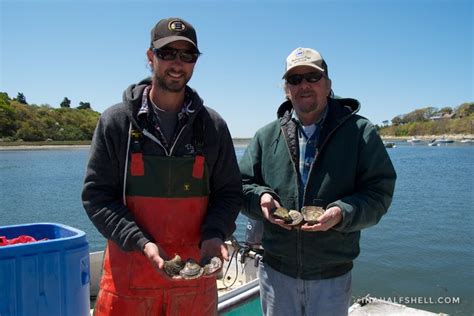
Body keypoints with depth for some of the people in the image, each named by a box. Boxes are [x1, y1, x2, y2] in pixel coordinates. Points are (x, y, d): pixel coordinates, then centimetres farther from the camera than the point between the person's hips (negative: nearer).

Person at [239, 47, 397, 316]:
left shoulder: (360, 132, -5)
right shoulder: (266, 136, 3)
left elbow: (379, 192, -7)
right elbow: (241, 185, 7)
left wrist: (342, 213, -24)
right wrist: (259, 198, -15)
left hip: (333, 276, -2)